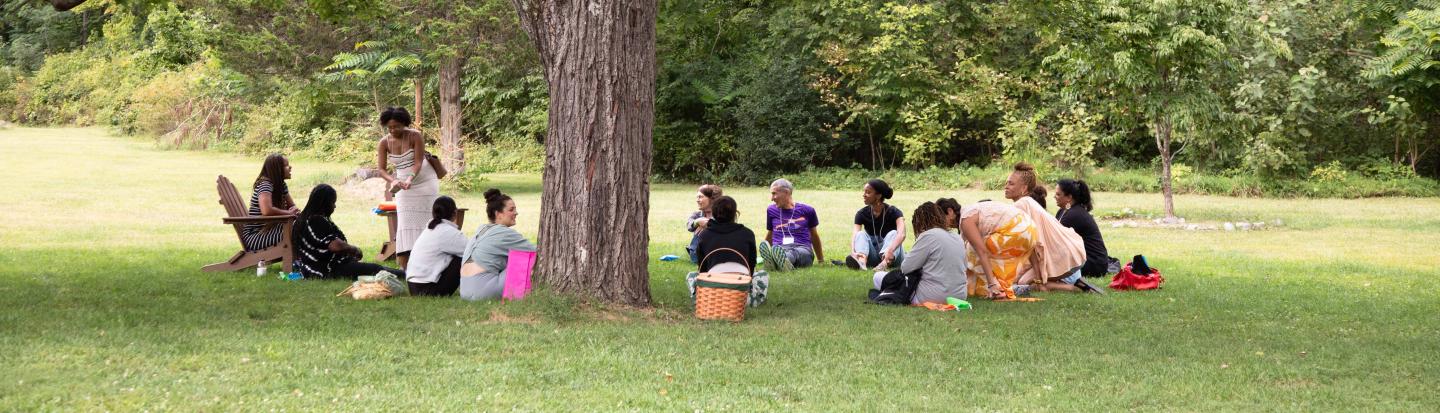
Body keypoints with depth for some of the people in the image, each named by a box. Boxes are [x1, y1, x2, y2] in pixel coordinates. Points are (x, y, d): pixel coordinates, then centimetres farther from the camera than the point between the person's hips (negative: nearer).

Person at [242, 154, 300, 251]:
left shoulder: (282, 185, 9)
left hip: (270, 230, 9)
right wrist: (289, 213, -21)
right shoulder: (265, 184, -18)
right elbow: (267, 211, -34)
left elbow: (292, 206, 19)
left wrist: (294, 210, -6)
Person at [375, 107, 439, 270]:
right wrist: (393, 181, -29)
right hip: (403, 186, 3)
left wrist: (410, 179, -38)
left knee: (423, 221, -5)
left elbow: (418, 162, -21)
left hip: (424, 182, -3)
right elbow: (382, 169, -9)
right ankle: (404, 267, -7)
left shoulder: (415, 136, -16)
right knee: (405, 223, -4)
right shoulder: (384, 143, -6)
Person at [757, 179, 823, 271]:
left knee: (794, 253, -42)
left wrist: (821, 260, 32)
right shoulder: (772, 210, 20)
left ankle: (783, 262, -75)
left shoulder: (806, 210, 13)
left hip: (802, 249, -2)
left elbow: (814, 236, 24)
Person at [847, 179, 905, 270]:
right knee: (861, 234, -21)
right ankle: (861, 262, -55)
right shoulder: (862, 214, -3)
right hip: (872, 258, 2)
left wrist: (890, 250, -52)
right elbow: (855, 235, -19)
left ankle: (884, 264, -58)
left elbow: (901, 234, -31)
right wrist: (853, 252, -43)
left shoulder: (893, 212, -12)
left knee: (893, 233, -27)